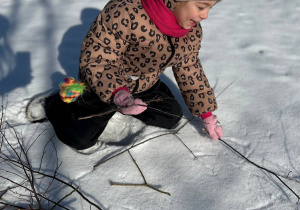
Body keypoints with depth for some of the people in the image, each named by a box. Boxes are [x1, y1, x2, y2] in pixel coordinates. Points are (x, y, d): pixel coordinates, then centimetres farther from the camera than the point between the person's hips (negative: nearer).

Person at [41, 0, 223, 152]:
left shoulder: (192, 30, -12)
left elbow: (190, 71, 0)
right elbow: (94, 61, -30)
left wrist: (207, 113, -1)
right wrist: (117, 92, -47)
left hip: (145, 86, 6)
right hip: (102, 86, -6)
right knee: (79, 139, -13)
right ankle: (58, 102, 19)